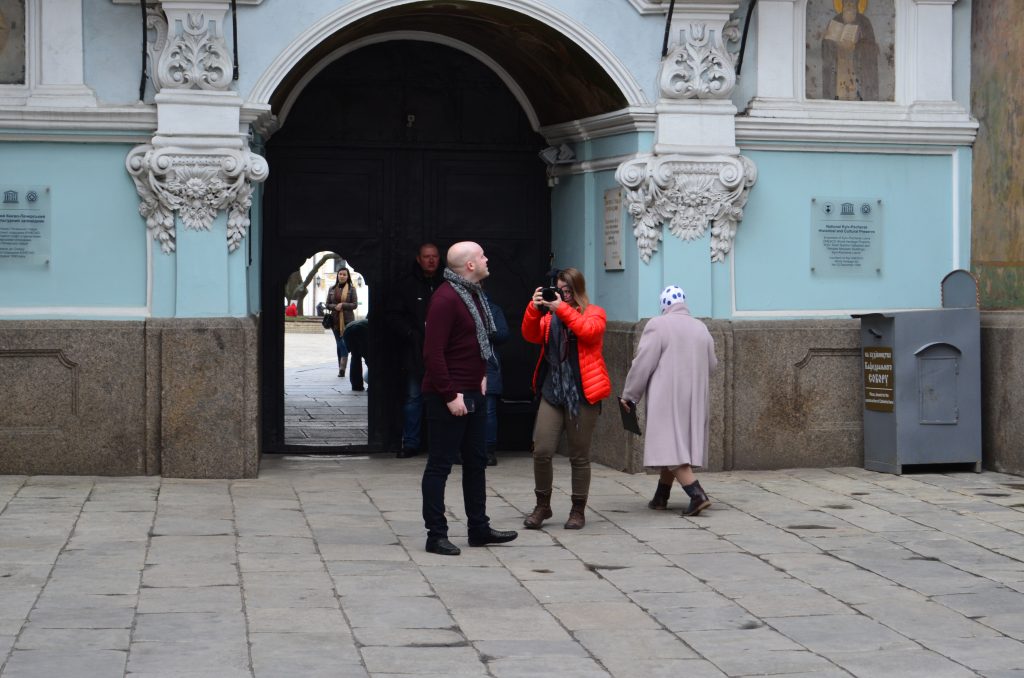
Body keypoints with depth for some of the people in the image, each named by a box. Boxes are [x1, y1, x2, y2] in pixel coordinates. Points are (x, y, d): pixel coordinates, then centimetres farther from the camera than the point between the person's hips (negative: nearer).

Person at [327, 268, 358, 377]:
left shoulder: (351, 289, 0)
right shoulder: (332, 289, 10)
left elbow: (355, 304, -3)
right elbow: (328, 304, 10)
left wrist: (342, 305, -15)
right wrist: (335, 307, -11)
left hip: (347, 320, -4)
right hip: (335, 320, 4)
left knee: (345, 343, -14)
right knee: (339, 344, 8)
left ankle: (342, 368, -21)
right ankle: (341, 369, 14)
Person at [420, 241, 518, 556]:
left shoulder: (473, 294, 12)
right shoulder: (445, 298, -18)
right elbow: (433, 353, -22)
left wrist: (482, 375, 12)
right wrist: (450, 395, -21)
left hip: (472, 394, 10)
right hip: (448, 398, -10)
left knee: (476, 462, 15)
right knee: (440, 465, -1)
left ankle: (479, 528, 25)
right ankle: (436, 535, 5)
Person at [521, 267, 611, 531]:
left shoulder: (594, 313, 5)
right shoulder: (550, 315, 14)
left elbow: (589, 331, -16)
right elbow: (531, 335, -1)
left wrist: (562, 309, -17)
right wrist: (534, 309, -15)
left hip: (582, 393, -3)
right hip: (552, 391, 3)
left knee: (579, 456, 4)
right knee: (542, 451, -6)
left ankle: (578, 510, 16)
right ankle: (542, 505, 11)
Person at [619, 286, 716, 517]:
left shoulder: (658, 326, -9)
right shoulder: (701, 328, 10)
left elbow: (643, 364, -11)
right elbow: (711, 366, 17)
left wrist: (629, 395, -2)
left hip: (666, 398, -7)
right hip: (694, 399, 7)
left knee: (670, 446, -8)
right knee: (677, 445, 16)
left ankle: (697, 494, -21)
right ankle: (661, 497, 23)